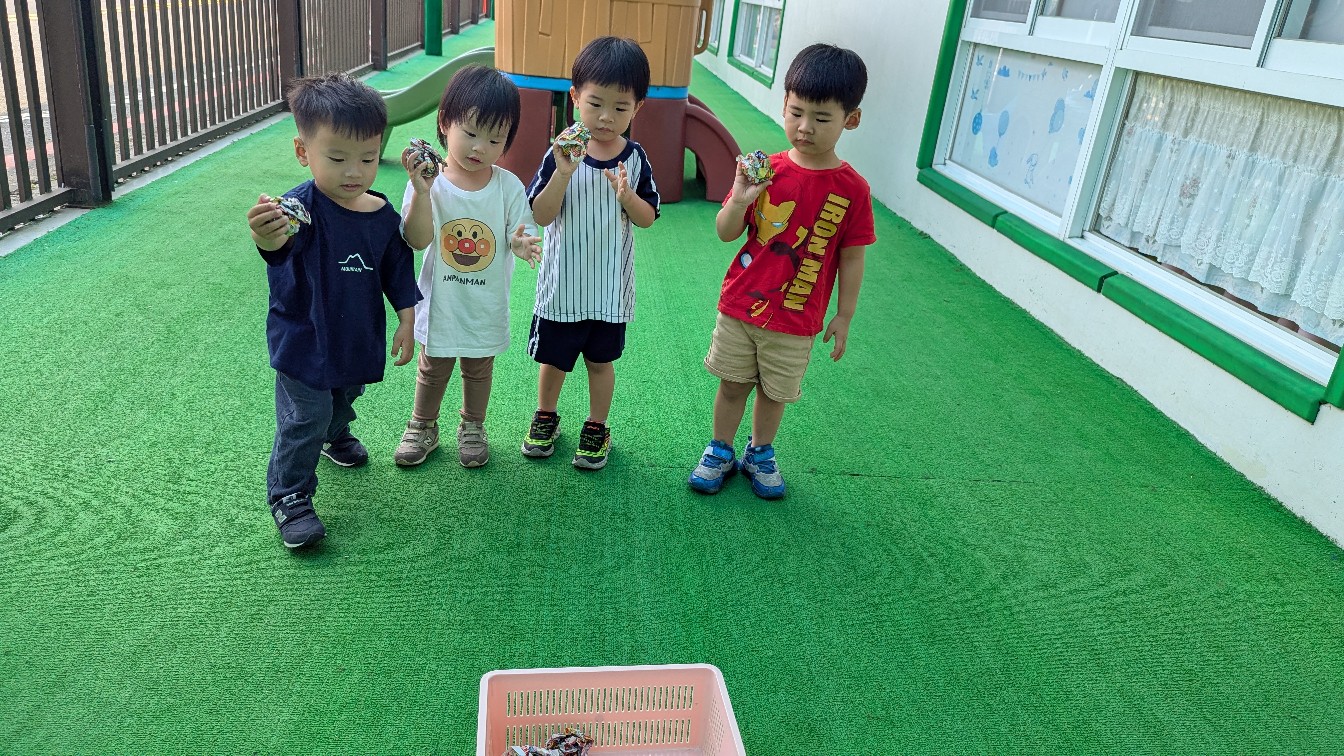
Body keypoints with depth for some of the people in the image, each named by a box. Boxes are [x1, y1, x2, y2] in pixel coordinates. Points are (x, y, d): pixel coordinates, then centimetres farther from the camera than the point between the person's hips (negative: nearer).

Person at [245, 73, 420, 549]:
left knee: (343, 398, 29)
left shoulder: (384, 218, -9)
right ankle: (289, 496, 16)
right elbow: (282, 244, -48)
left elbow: (398, 273, 5)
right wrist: (268, 238, -70)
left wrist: (406, 321, 3)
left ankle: (336, 436, 60)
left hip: (358, 339, 6)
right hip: (303, 341, -6)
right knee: (304, 418, -3)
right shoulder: (303, 206, -26)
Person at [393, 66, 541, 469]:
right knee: (433, 369, 18)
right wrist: (422, 191, -36)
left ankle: (472, 428, 42)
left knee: (479, 369, 20)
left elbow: (517, 234, -9)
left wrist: (522, 244, -33)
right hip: (441, 301, -1)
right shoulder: (428, 182, -15)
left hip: (487, 304, 1)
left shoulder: (508, 186, -10)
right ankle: (423, 428, 40)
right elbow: (417, 239, -23)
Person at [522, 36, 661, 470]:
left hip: (610, 285, 1)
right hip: (561, 284, -1)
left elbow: (647, 219, -2)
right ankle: (545, 417, 39)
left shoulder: (635, 159, -5)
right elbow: (540, 216, -14)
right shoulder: (560, 154, -10)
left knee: (601, 361, 16)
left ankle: (596, 427, 34)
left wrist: (628, 196, -23)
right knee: (553, 359, 15)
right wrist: (563, 173, -28)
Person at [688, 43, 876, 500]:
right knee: (733, 383, 14)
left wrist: (844, 315, 1)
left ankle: (760, 453, 39)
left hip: (796, 319, -1)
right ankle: (720, 452, 34)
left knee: (776, 392, 16)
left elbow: (851, 258, -3)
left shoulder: (851, 189, -11)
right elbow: (726, 234, -4)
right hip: (739, 306, 1)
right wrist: (739, 199, -23)